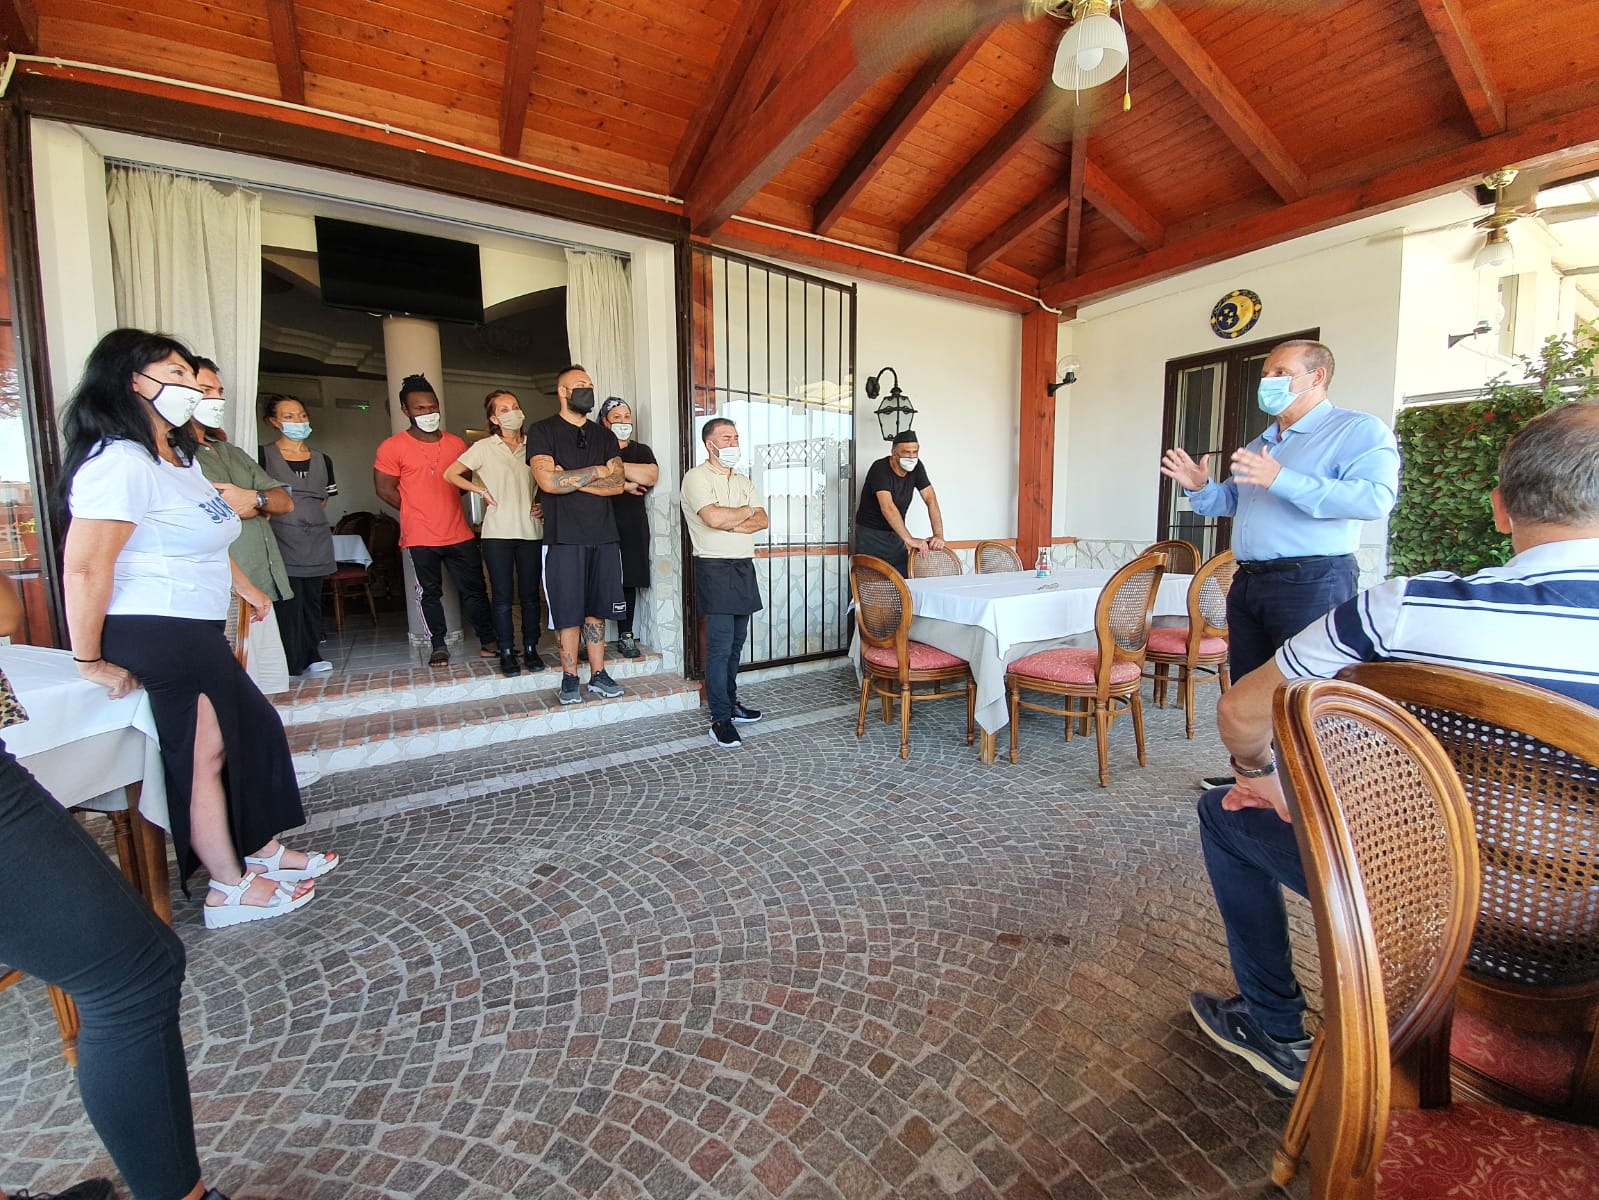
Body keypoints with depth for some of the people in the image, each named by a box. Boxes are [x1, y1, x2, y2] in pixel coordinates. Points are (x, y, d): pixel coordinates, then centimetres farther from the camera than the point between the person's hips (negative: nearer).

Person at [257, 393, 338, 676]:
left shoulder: (322, 460, 15)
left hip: (316, 541, 4)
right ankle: (291, 663, 0)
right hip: (282, 541, -4)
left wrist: (312, 518, 12)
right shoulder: (264, 456, 2)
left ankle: (312, 655, 16)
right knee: (289, 603, -7)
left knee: (312, 600, 7)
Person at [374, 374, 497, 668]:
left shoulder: (456, 443, 7)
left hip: (459, 533, 3)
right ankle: (439, 646, 20)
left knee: (474, 589, 6)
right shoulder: (393, 447, -3)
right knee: (430, 593, 9)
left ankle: (489, 641, 16)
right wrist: (418, 512, 3)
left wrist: (443, 507, 7)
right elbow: (385, 490, -1)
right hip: (420, 537, -2)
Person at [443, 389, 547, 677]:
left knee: (530, 594, 5)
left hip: (531, 531, 2)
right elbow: (450, 474, 6)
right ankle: (507, 652, 11)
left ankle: (530, 648, 16)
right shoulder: (484, 448, 2)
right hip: (498, 532, -2)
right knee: (503, 596, 2)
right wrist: (483, 491, -2)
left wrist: (543, 505, 3)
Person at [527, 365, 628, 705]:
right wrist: (597, 471, -7)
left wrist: (570, 479, -10)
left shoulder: (605, 436, 14)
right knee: (568, 612, 1)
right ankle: (569, 678, 14)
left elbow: (617, 484, 0)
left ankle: (598, 674, 17)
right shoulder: (542, 432, 1)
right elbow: (548, 481, -15)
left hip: (603, 535, 4)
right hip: (564, 537, -3)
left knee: (596, 609, 8)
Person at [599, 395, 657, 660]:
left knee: (628, 580, 4)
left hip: (633, 523, 3)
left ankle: (626, 636, 12)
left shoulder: (641, 450, 17)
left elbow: (652, 476, -4)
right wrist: (625, 484, -10)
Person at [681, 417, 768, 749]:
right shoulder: (697, 477, -5)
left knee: (736, 642, 13)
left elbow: (762, 520, 5)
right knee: (720, 645, -8)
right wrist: (745, 512, -3)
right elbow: (714, 517, -21)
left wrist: (730, 523, -13)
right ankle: (721, 720, -3)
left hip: (744, 567, 7)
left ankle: (730, 703, 26)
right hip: (715, 569, -7)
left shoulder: (743, 481, 18)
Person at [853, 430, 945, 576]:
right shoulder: (880, 469, -21)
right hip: (871, 535, -5)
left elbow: (931, 499, -7)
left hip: (895, 534, 6)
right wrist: (909, 539, -42)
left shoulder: (916, 467, -2)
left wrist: (938, 535, -21)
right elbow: (887, 508, -33)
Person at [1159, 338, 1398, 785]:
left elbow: (1376, 498, -21)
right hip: (1248, 582, 8)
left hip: (1313, 582, -8)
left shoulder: (1358, 430, -4)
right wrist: (1199, 487, 7)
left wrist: (1281, 480, -26)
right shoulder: (1260, 443, 21)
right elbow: (1228, 502, 29)